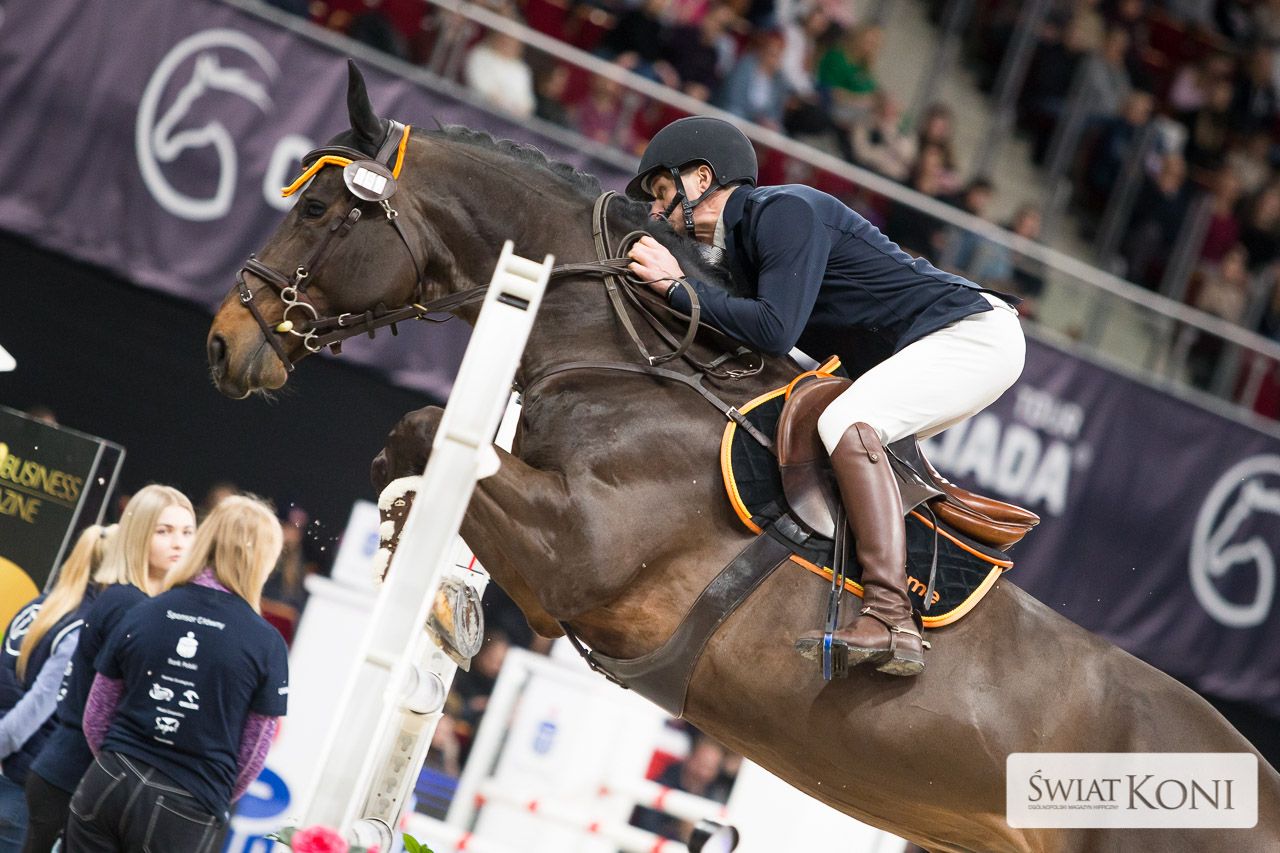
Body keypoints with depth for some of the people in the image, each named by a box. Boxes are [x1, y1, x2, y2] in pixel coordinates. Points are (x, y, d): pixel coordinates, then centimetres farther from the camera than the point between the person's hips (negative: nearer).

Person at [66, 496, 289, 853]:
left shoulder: (142, 614, 2)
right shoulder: (266, 644, -6)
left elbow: (95, 718, 9)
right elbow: (251, 757, 0)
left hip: (108, 787, 3)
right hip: (185, 812, -3)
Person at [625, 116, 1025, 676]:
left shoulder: (785, 210, -15)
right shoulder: (740, 243, 14)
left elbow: (775, 331, -26)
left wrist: (678, 287, -18)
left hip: (977, 331, -11)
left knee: (846, 423, -27)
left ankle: (891, 624, -36)